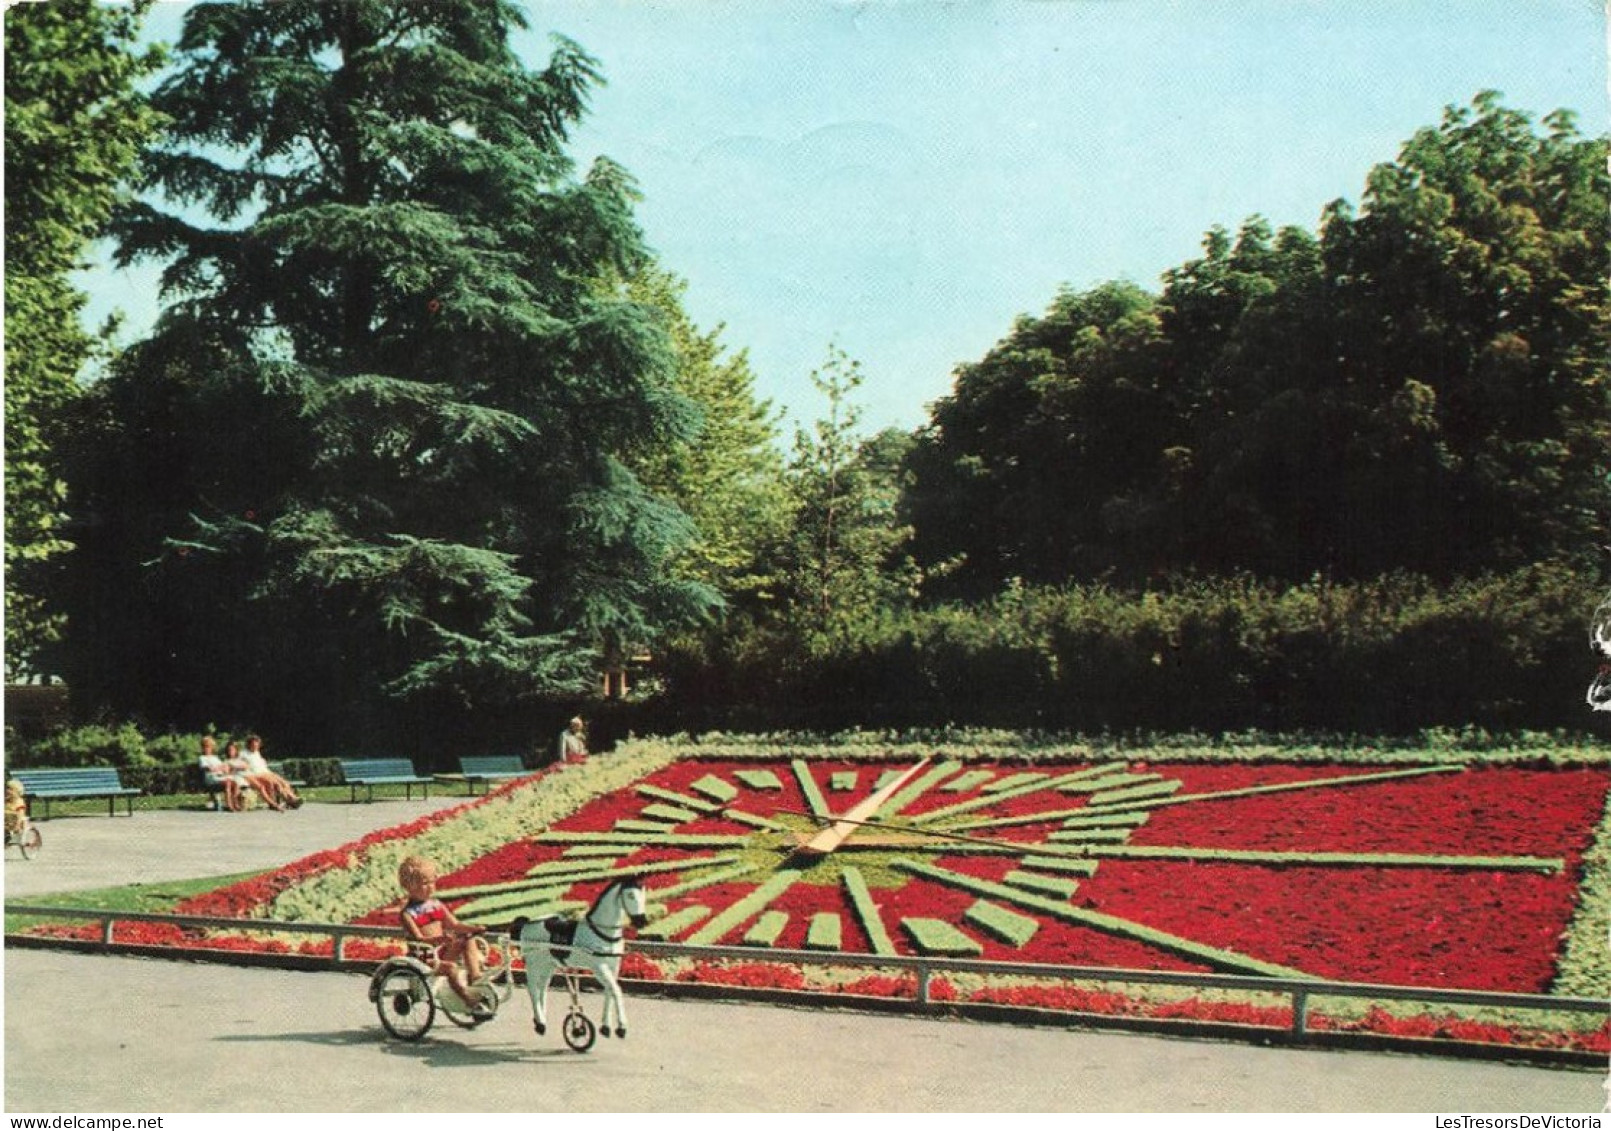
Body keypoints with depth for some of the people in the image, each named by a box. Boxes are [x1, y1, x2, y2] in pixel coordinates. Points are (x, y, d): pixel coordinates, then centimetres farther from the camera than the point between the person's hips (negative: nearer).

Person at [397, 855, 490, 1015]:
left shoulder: (437, 905, 14)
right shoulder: (408, 913, -7)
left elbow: (454, 925, 12)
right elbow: (418, 938, -19)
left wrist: (473, 929, -7)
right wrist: (439, 939, -37)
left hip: (444, 951, 7)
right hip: (426, 956, -7)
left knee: (469, 941, -15)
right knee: (451, 967, -32)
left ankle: (475, 978, -21)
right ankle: (471, 1002, -32)